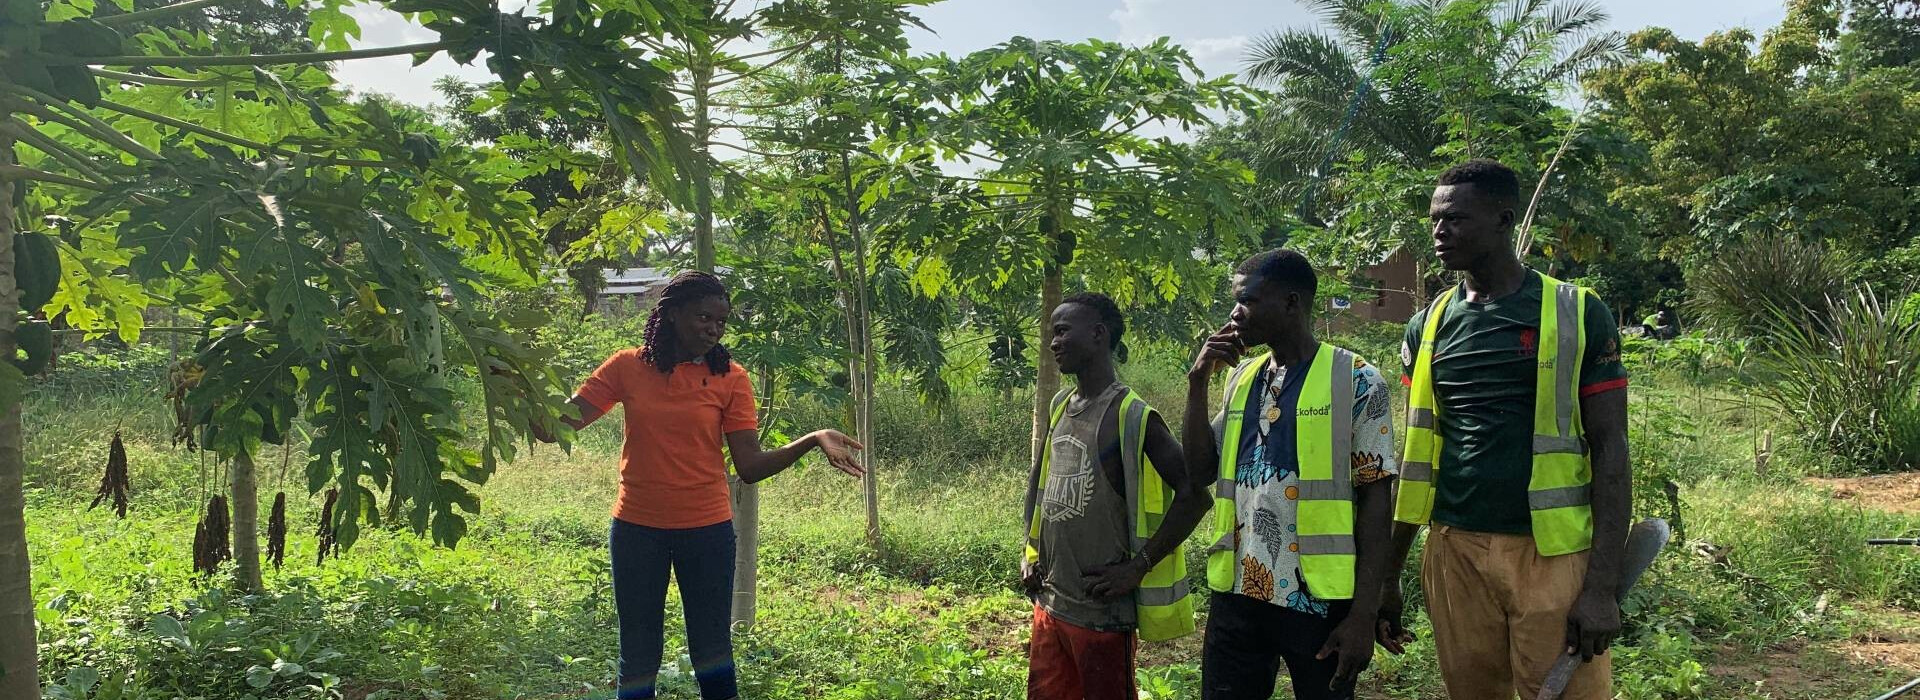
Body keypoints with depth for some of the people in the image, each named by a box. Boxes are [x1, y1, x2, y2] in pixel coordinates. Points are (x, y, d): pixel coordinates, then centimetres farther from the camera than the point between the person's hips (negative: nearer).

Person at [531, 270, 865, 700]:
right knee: (637, 660, 9)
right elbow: (555, 426, -5)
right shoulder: (628, 367, -1)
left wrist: (814, 440, -23)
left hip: (707, 530, -1)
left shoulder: (730, 378, -3)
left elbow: (750, 466, -9)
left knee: (712, 653, 6)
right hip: (636, 530, 1)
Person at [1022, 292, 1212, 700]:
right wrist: (1030, 554, 12)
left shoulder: (1132, 417, -13)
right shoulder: (1061, 408, 10)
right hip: (1049, 602, 7)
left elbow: (1194, 494, -18)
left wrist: (1137, 567, -18)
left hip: (1101, 609, -7)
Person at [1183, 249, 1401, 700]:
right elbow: (1200, 468, 11)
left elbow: (1375, 498, -8)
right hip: (1237, 593, 5)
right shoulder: (1242, 379, 11)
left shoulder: (1355, 379, -6)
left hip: (1317, 598, -5)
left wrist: (1364, 613, -13)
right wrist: (1198, 381, 2)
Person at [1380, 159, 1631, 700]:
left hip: (1553, 555, -3)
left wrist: (1604, 586, -12)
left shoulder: (1577, 315, -3)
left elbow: (1610, 451, -4)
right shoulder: (1428, 326, 8)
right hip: (1455, 553, 3)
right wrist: (1386, 575, 8)